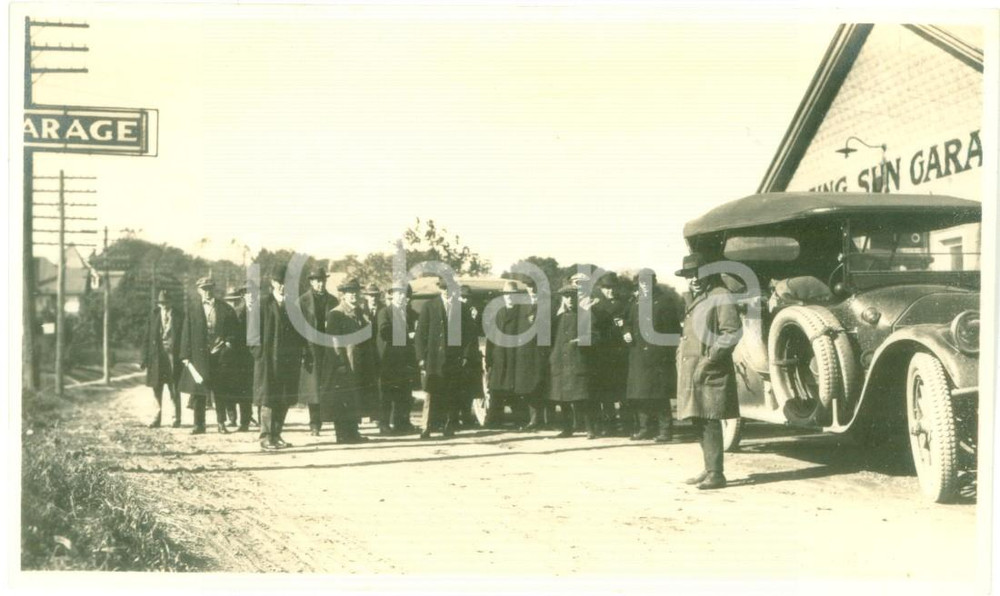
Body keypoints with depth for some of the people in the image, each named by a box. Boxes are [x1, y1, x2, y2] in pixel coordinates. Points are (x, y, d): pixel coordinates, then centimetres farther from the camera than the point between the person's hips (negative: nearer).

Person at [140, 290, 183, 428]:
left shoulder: (178, 316, 1)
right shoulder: (154, 315, 7)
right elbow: (147, 338, 7)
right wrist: (145, 358, 1)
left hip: (173, 356, -2)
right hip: (157, 356, 2)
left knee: (174, 389, 2)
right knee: (156, 388, 5)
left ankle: (176, 418, 10)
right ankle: (157, 417, 12)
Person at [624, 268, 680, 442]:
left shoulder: (663, 303, -3)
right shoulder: (636, 303, 14)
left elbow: (673, 330, -5)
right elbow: (630, 322, 25)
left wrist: (668, 351, -11)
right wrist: (627, 333, 3)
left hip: (658, 356, -6)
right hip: (638, 356, 6)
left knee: (660, 396, -7)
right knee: (640, 395, 8)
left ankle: (665, 430, -2)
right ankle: (645, 428, 18)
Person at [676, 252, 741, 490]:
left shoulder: (720, 297, -7)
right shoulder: (696, 300, 21)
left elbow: (732, 333, -16)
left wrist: (709, 360, -18)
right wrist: (682, 357, 14)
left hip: (710, 374, -9)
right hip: (691, 374, 9)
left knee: (710, 423, -8)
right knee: (699, 422, 12)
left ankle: (716, 474, -5)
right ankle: (709, 469, 21)